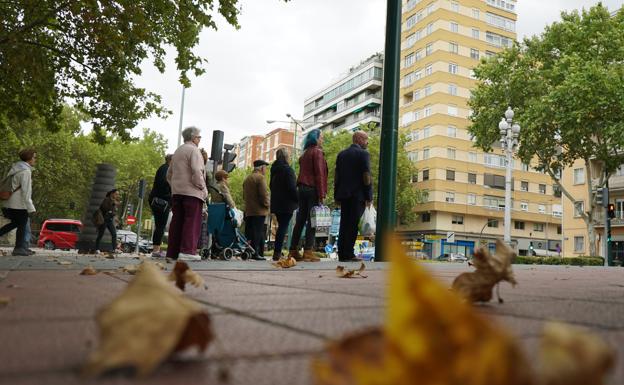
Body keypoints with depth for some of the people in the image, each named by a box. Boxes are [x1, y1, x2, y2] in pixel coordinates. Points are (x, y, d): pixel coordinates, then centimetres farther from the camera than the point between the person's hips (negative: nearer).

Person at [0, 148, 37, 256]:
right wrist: (31, 208, -19)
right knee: (22, 225, 2)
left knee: (15, 223, 23)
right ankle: (19, 248, 10)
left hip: (10, 204, 9)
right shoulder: (25, 171, -15)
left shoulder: (16, 168, 14)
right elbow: (26, 191, -20)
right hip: (19, 204, -9)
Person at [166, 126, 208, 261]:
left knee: (177, 221, 7)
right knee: (192, 221, -8)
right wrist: (203, 188, -8)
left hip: (176, 192, 8)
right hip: (192, 191, -8)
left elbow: (169, 174, 24)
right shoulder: (193, 150, -5)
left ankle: (172, 252, 7)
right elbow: (196, 172, -17)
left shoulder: (177, 151, 23)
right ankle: (187, 251, -14)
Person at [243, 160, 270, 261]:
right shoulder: (260, 177, -8)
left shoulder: (247, 178, 19)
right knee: (258, 232, -8)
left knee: (250, 232, 10)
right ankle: (255, 253, -11)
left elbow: (244, 195, 20)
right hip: (259, 211, -8)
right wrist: (267, 205, -5)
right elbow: (264, 194, -17)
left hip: (248, 210, 8)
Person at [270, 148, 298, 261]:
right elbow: (292, 187, -16)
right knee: (283, 227, -6)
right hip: (286, 203, -8)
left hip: (276, 203, 8)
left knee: (281, 226, 15)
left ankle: (277, 252, 17)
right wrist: (298, 200, -8)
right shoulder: (287, 169, -12)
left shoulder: (274, 169, 13)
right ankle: (277, 252, -9)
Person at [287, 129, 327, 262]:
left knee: (300, 220, 8)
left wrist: (301, 188, 14)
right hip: (313, 189, -8)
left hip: (302, 188, 8)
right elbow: (319, 174, -13)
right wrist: (321, 194, -15)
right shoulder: (317, 152, -5)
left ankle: (293, 251, 10)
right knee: (311, 221, -8)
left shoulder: (305, 153, 19)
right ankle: (308, 251, -11)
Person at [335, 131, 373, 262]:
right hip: (358, 195, -6)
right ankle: (348, 254, -7)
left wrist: (337, 196, 16)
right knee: (353, 225, -5)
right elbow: (366, 176, -10)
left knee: (344, 224, 8)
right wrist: (369, 197, -7)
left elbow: (337, 176, 13)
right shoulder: (363, 154, -5)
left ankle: (342, 253, 9)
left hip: (343, 194, 6)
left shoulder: (342, 154, 13)